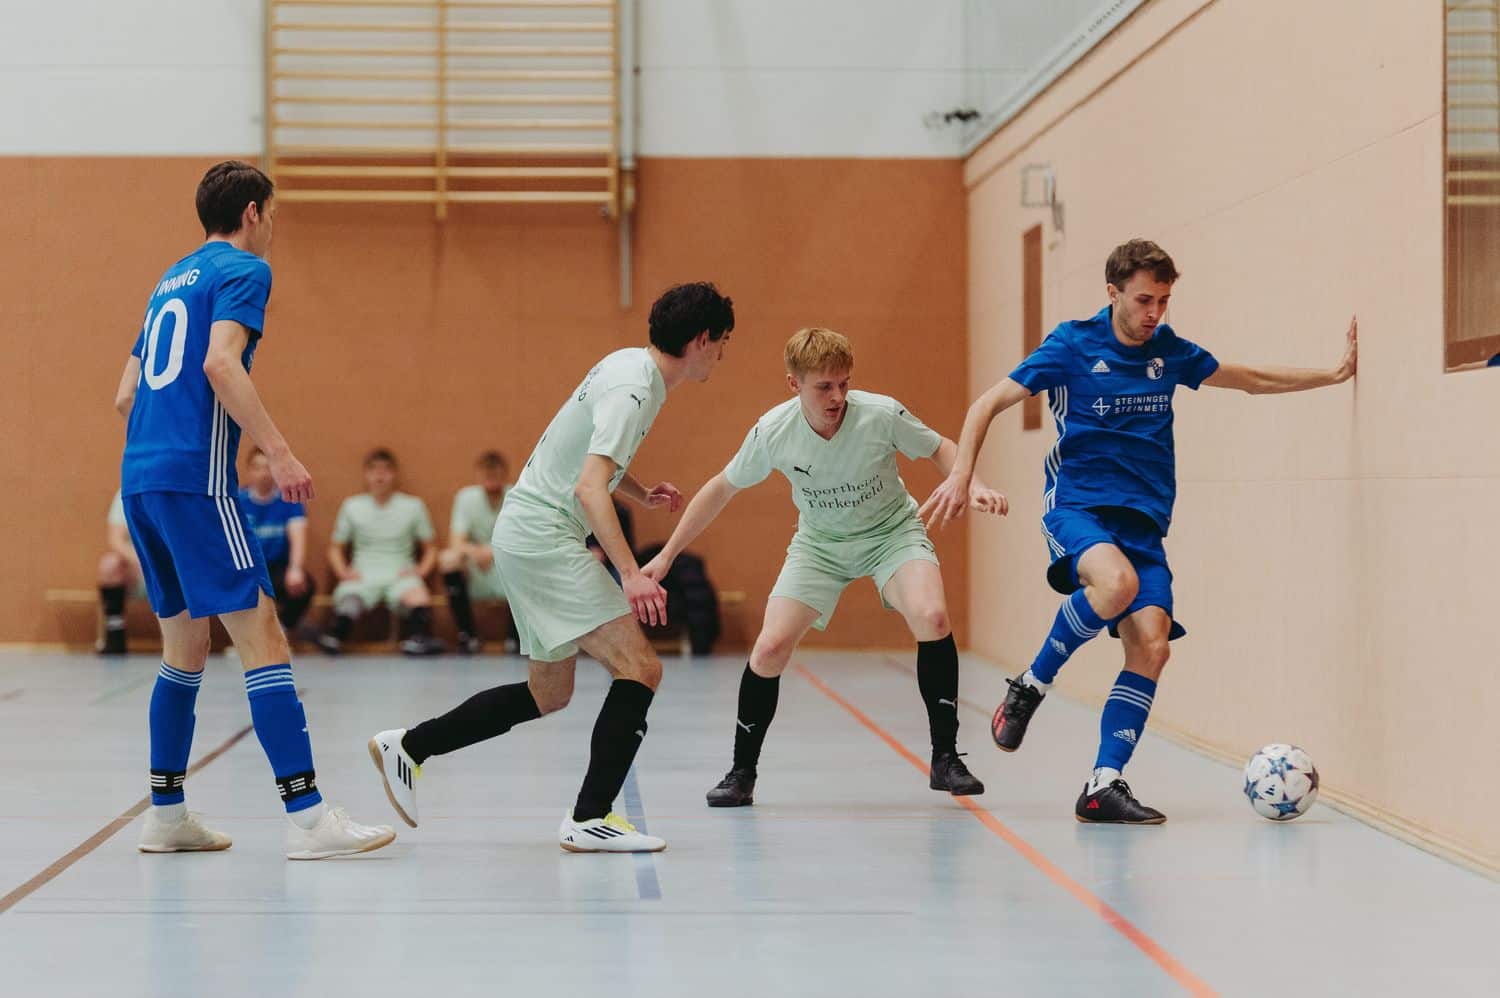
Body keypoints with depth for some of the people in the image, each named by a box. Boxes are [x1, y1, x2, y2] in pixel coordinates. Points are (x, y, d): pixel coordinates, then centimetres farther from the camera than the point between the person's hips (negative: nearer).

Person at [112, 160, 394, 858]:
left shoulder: (171, 281, 23)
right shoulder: (242, 270, -1)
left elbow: (126, 395, 24)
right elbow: (220, 363, -18)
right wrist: (278, 451, -21)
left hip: (139, 480, 9)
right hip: (195, 478, -9)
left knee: (184, 644, 16)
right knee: (261, 635, -10)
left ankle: (166, 814, 18)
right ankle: (307, 816, -15)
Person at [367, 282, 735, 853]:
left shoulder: (632, 364, 12)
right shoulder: (633, 388, -19)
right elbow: (589, 487, -30)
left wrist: (642, 494, 17)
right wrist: (631, 574, -38)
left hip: (528, 536, 10)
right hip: (543, 536, -10)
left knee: (549, 694, 16)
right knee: (639, 667, -15)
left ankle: (407, 747, 23)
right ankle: (589, 819, -16)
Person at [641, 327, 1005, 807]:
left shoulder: (882, 414, -25)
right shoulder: (772, 431, -21)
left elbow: (938, 448, -5)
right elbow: (722, 487, -4)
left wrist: (972, 485, -24)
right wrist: (667, 556, -2)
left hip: (891, 532, -1)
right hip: (819, 543, 1)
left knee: (931, 618, -29)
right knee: (770, 648, -15)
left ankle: (945, 758, -14)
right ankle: (742, 772, 7)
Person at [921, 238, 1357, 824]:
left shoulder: (1169, 351, 10)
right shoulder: (1072, 346, -2)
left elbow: (1251, 379, 25)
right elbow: (990, 403, 1)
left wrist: (1334, 374, 18)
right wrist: (962, 474, -11)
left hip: (1143, 518, 5)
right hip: (1076, 505, -4)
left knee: (1151, 644, -15)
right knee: (1117, 581, -37)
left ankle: (1104, 787, -9)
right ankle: (1031, 686, -14)